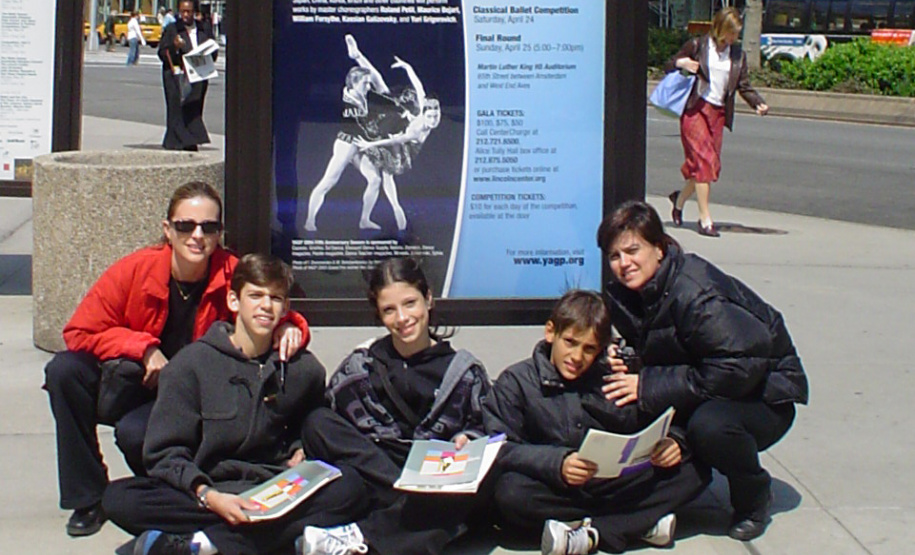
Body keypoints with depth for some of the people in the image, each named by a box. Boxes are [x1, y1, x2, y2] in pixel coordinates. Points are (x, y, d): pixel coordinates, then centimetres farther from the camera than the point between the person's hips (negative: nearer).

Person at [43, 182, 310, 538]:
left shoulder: (233, 276, -16)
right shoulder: (135, 269, -15)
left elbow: (275, 313, -5)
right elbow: (80, 332, -12)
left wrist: (288, 328, -30)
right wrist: (145, 348, -22)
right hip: (133, 385, 2)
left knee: (135, 433, -32)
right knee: (64, 371, -24)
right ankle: (87, 498, -8)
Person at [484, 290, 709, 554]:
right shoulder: (515, 382, 2)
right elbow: (500, 449, -11)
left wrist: (672, 442, -10)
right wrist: (557, 463, -28)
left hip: (615, 485, 3)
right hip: (552, 490, -3)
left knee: (694, 472, -15)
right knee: (510, 494, -36)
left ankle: (592, 533, -27)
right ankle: (642, 521, -29)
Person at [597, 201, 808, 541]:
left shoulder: (693, 294, -29)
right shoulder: (622, 296, -4)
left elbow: (742, 363, -34)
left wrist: (650, 386, -31)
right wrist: (621, 362, -19)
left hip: (762, 395, -7)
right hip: (703, 394, 7)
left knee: (709, 426, -37)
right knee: (629, 414, -18)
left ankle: (754, 497, -5)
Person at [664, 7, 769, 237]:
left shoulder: (738, 55, 10)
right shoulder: (697, 46, 0)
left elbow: (744, 86, 10)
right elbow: (668, 67, 6)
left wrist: (759, 103, -7)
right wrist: (681, 63, -16)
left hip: (718, 112, 5)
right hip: (695, 109, -5)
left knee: (712, 166, 5)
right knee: (704, 161, -13)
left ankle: (680, 198, 31)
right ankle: (705, 218, -11)